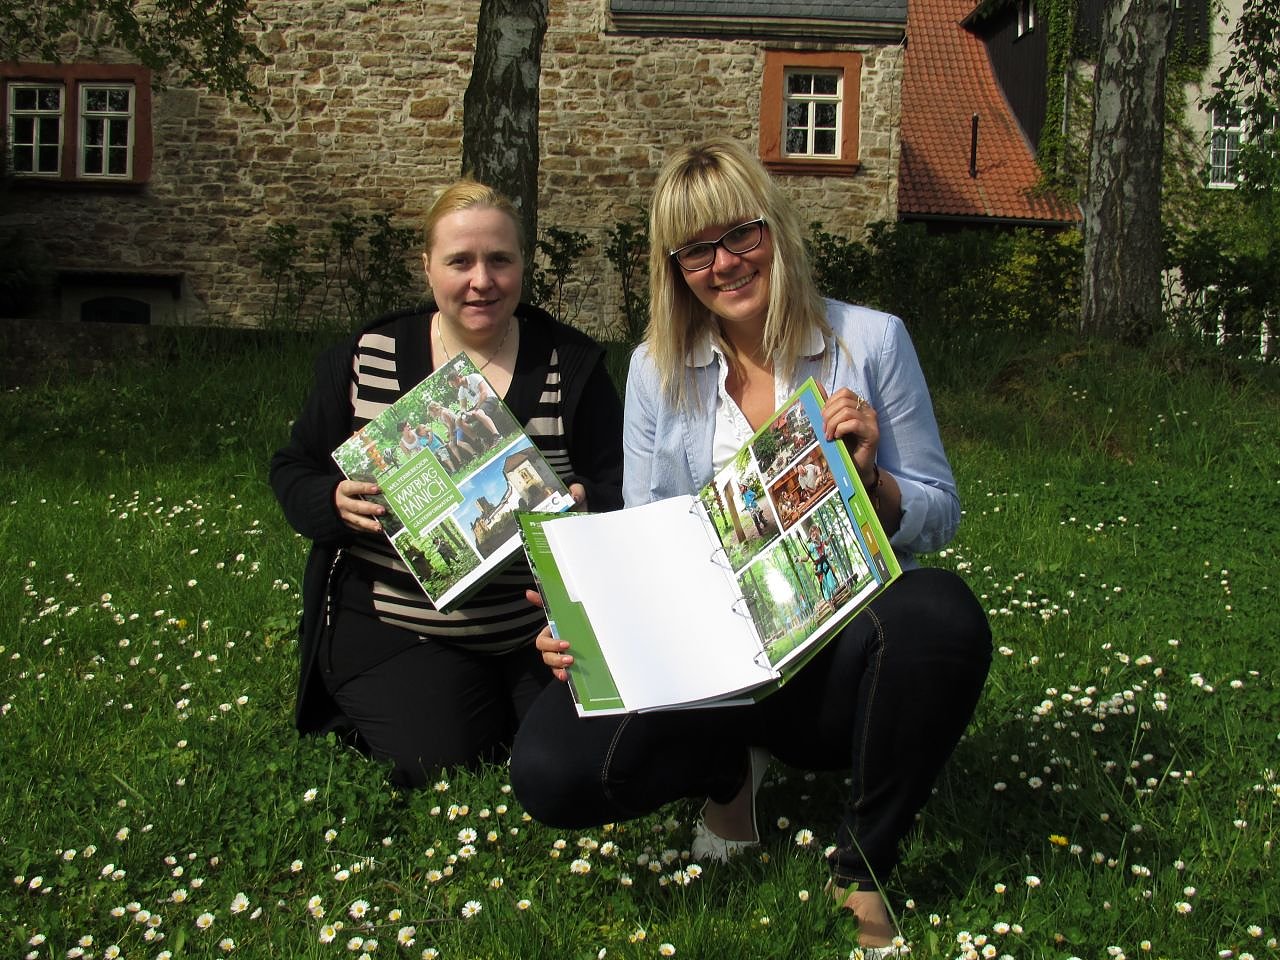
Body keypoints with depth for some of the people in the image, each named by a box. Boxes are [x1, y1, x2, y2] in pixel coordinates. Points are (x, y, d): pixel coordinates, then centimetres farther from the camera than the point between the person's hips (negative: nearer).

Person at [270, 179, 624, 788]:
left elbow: (620, 488, 1)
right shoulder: (363, 359, 0)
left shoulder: (570, 364, 0)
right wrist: (336, 503, -16)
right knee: (444, 764, -18)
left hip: (543, 624, 2)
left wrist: (585, 505, -23)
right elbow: (291, 472, 8)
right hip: (393, 629, -1)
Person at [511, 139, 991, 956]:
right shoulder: (657, 369, 6)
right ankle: (731, 765, 11)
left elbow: (941, 520, 3)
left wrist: (872, 481, -19)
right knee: (550, 769, -23)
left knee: (941, 610, -36)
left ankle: (864, 868, -10)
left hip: (846, 648, -1)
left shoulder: (871, 340, -1)